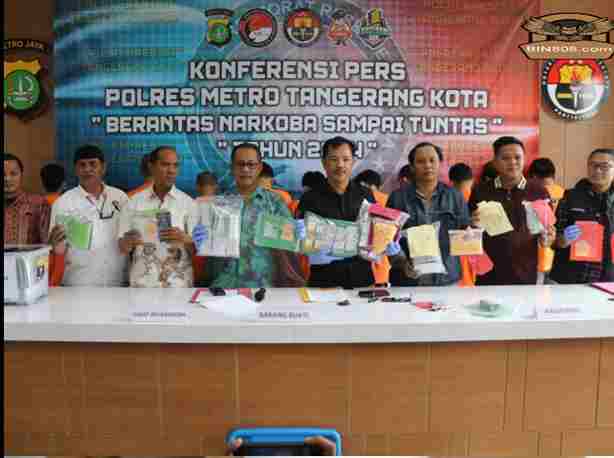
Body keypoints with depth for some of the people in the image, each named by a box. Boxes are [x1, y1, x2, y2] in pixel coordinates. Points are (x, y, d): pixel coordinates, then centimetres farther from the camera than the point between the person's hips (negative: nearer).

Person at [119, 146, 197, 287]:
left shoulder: (188, 203, 0)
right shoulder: (134, 203, 4)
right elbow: (122, 248, 5)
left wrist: (185, 239, -23)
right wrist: (129, 242, -17)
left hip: (178, 284, -1)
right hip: (141, 283, 1)